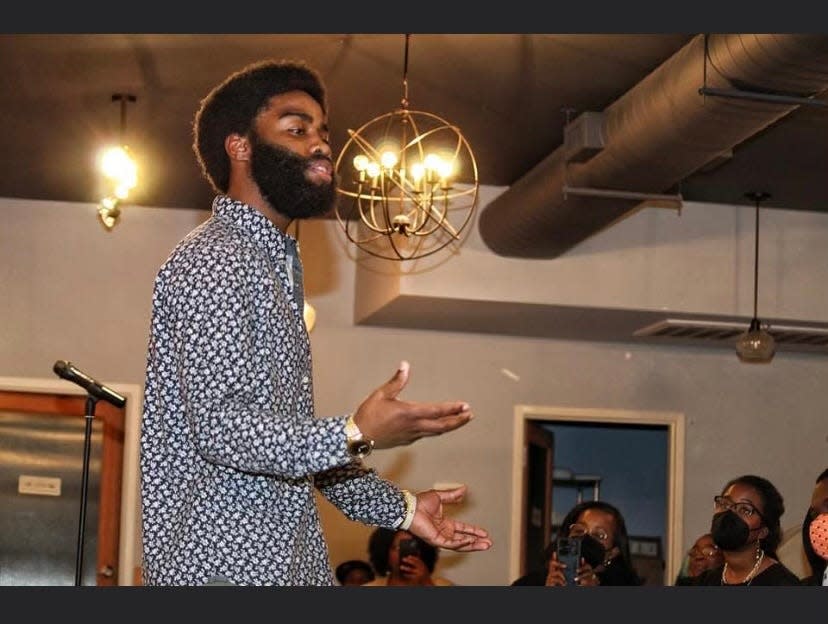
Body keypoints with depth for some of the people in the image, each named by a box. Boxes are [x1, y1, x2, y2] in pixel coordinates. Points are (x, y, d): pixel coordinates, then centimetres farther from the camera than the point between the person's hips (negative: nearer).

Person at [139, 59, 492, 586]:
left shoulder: (274, 265, 20)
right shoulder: (213, 258, -11)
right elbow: (218, 424, -21)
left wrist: (399, 507, 18)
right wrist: (354, 436, -31)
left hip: (286, 558, 9)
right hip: (223, 563, -9)